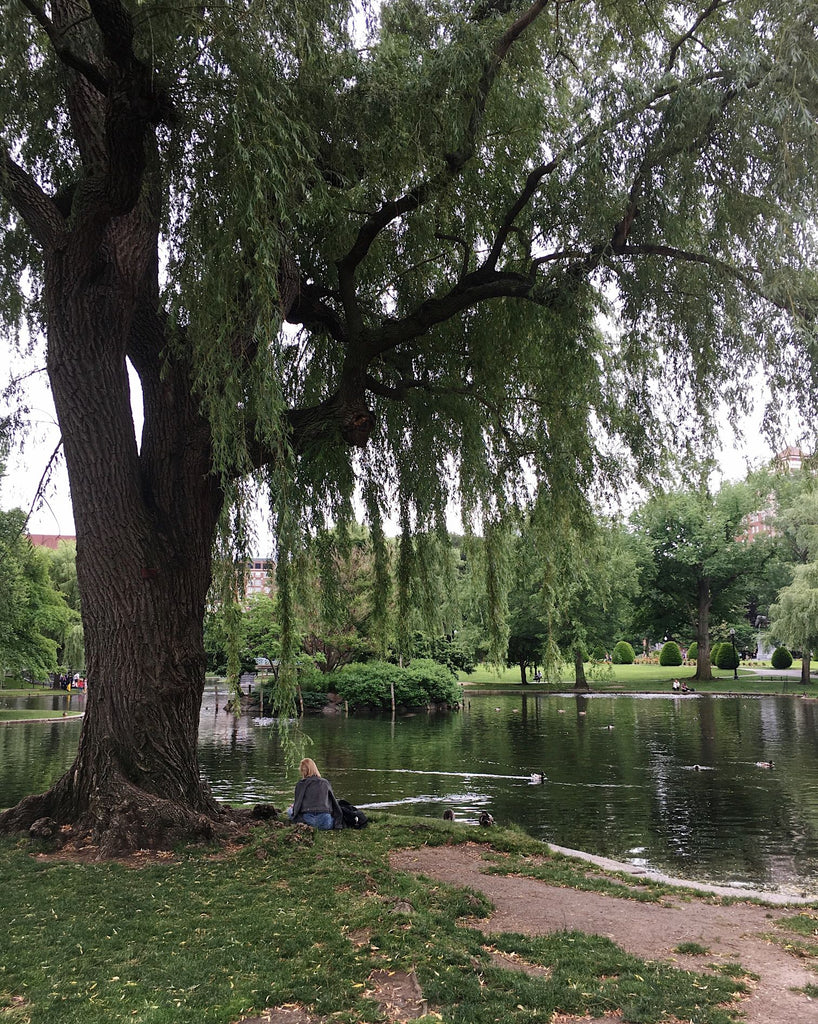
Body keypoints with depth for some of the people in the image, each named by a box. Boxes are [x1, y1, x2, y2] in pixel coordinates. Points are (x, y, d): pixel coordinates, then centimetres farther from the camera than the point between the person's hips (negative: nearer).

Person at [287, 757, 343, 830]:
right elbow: (334, 803, 15)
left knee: (289, 810, 23)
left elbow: (297, 803, 6)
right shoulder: (325, 783, 13)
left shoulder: (300, 784, 5)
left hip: (308, 819, -2)